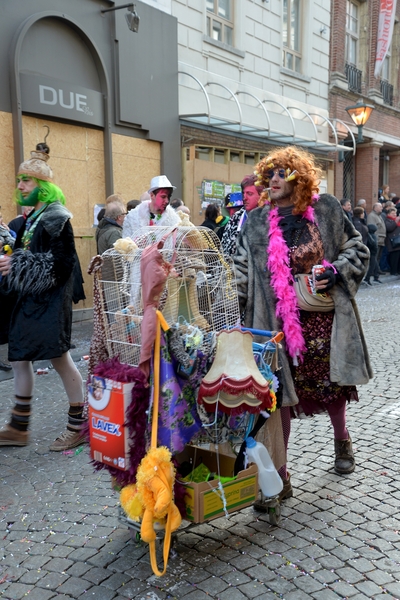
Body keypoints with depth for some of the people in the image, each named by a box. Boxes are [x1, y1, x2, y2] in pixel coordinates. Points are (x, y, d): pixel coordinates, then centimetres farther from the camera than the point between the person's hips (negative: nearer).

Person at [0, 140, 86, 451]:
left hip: (50, 300, -9)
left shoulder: (56, 218, -12)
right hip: (29, 299, 9)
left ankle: (79, 426, 13)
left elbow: (61, 263, -20)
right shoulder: (33, 218, 15)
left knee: (60, 359, -2)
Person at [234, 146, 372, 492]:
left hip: (325, 319, 1)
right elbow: (242, 273, 1)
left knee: (332, 383, 15)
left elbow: (356, 249, 7)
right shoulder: (257, 223, 0)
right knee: (279, 393, 0)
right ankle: (279, 473, 13)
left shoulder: (327, 210, -1)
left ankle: (342, 441, 47)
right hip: (280, 322, 0)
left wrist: (336, 272, -10)